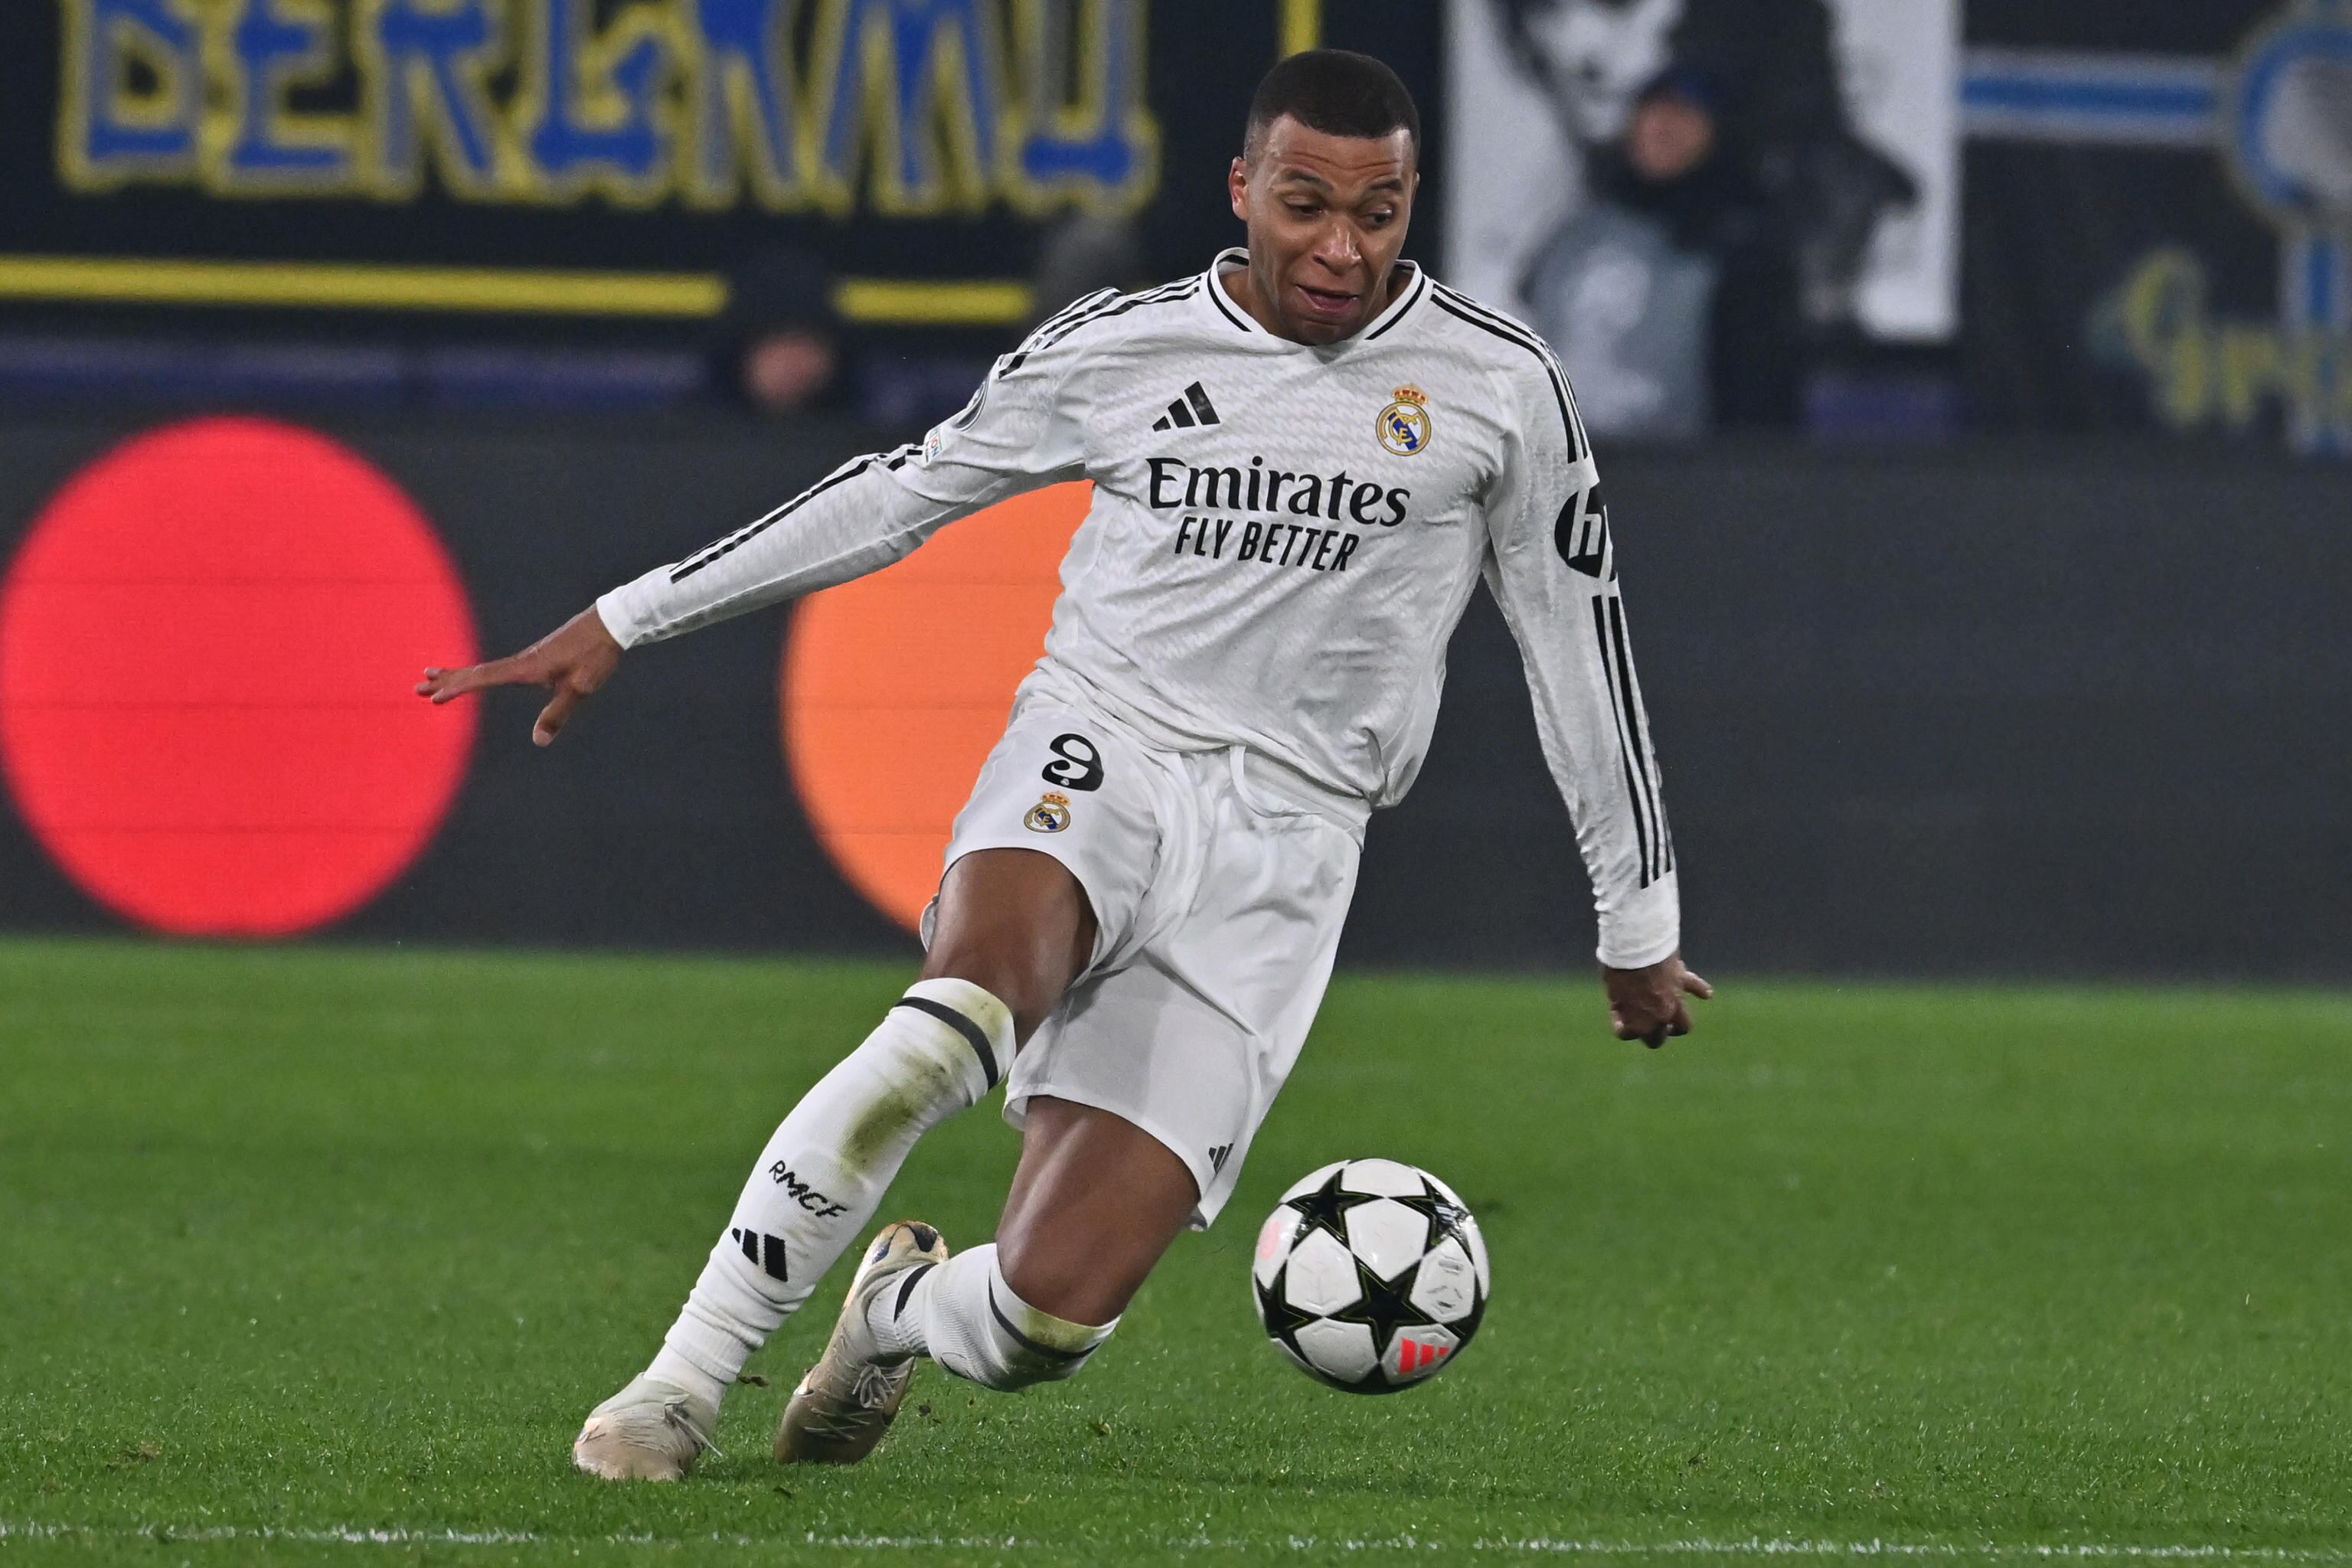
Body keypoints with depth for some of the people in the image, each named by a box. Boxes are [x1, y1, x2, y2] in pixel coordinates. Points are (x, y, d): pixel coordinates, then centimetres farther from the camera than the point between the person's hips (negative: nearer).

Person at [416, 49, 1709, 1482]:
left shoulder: (1498, 386, 3)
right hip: (1099, 751, 0)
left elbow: (1580, 640, 13)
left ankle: (902, 1306, 26)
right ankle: (683, 1386, -25)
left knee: (1051, 1317, -13)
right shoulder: (1119, 348, 6)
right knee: (967, 1012, -37)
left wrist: (1642, 923, 18)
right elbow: (900, 495, 16)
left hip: (1278, 841, 0)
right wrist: (624, 623, 17)